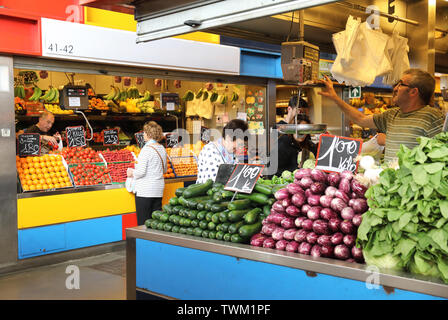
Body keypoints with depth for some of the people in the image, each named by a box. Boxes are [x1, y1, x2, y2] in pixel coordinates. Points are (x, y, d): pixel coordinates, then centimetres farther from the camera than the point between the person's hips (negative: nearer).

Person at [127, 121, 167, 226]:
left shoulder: (146, 149, -14)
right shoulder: (162, 149, 9)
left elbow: (141, 172, -17)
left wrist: (131, 172, 0)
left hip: (145, 190, -8)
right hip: (159, 189, 8)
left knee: (143, 221, -2)